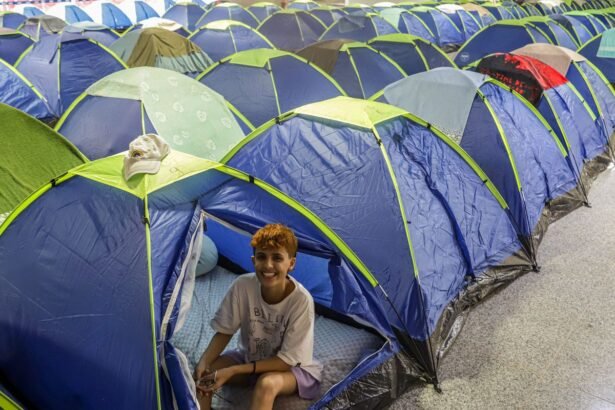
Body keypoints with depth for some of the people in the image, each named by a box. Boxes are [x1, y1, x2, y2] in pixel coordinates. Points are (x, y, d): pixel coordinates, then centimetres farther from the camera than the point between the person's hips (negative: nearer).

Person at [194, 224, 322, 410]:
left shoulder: (301, 300, -30)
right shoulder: (242, 286, -20)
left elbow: (287, 360, -23)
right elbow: (224, 332, -6)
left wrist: (233, 371, -28)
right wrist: (203, 363, -25)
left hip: (293, 368, -4)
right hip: (251, 358, 4)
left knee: (267, 383, -35)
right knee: (203, 374, -18)